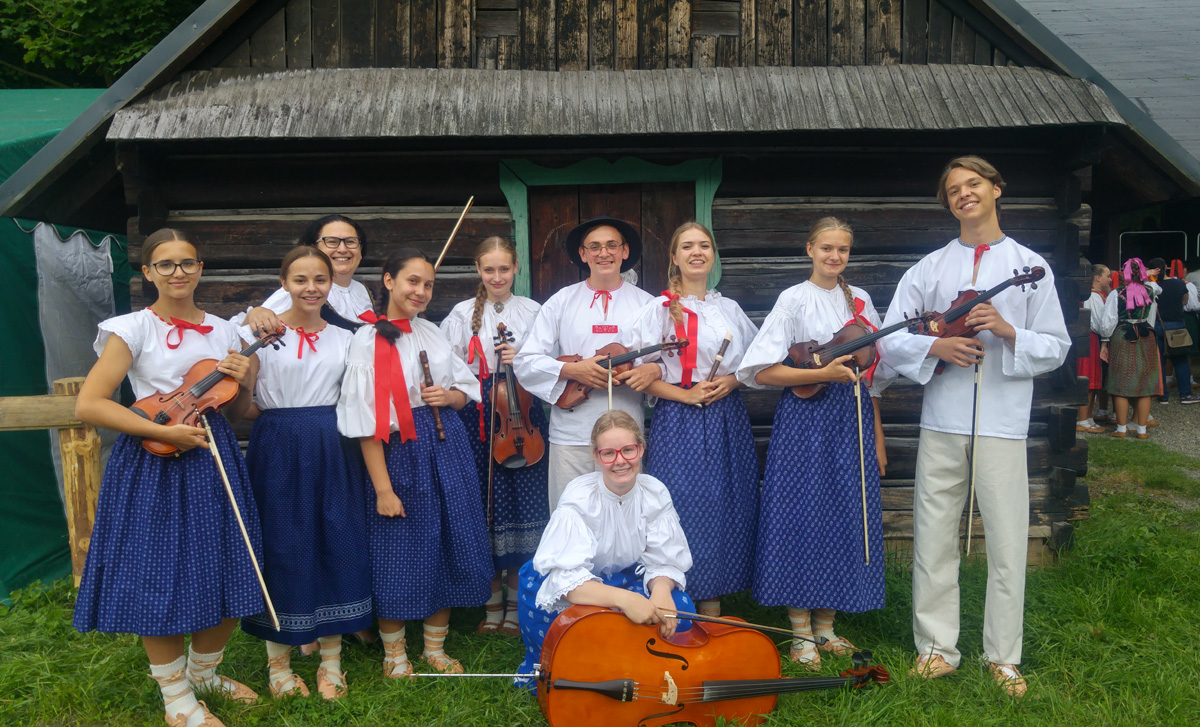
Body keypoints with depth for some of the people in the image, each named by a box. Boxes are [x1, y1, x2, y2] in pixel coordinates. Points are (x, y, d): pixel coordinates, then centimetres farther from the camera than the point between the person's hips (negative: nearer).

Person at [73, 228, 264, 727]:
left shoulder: (224, 332, 9)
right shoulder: (132, 329, -4)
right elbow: (88, 405, -11)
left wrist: (244, 383, -7)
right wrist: (164, 431, -17)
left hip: (213, 456, 4)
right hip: (154, 462, -4)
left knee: (228, 575, 8)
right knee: (161, 578, 2)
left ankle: (203, 671, 34)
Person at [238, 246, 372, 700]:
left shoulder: (344, 339, 9)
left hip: (332, 451, 3)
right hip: (278, 450, -3)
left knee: (337, 544, 5)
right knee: (281, 548, 2)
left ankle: (331, 660, 21)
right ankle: (278, 662, 22)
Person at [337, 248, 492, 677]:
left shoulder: (432, 332, 9)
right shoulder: (368, 340, -9)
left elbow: (466, 391, 17)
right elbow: (366, 422, -14)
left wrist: (449, 395, -8)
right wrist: (383, 488, -18)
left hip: (446, 448, 6)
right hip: (399, 452, -5)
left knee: (449, 545, 9)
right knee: (398, 550, 2)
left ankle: (435, 646, 26)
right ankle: (394, 652, 23)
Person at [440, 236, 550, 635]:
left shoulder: (532, 311, 7)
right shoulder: (463, 314, 8)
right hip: (478, 417, 0)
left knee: (523, 498, -1)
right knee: (484, 501, 3)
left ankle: (516, 601, 14)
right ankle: (492, 600, 19)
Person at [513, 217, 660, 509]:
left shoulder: (646, 304, 9)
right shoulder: (561, 302, 7)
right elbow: (525, 363, 2)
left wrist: (654, 370, -14)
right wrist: (572, 370, -13)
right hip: (571, 435, 0)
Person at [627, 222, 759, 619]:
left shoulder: (730, 308, 13)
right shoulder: (660, 308, 0)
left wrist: (732, 381, -3)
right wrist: (686, 394, -15)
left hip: (727, 419, 4)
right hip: (679, 422, -4)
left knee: (726, 509, 5)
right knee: (686, 509, -5)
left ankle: (713, 608, 17)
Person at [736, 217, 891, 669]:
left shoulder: (861, 300, 12)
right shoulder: (794, 299, -3)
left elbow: (872, 374, 15)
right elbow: (763, 372, -12)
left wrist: (877, 436, 11)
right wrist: (824, 373, -20)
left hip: (853, 419, 5)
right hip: (806, 420, -5)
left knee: (847, 518, 6)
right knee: (802, 517, -3)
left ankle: (826, 624, 19)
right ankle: (801, 631, 9)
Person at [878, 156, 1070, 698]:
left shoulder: (1031, 266, 9)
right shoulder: (929, 268, 10)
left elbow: (1056, 347, 6)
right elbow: (890, 338, 4)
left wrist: (1008, 331, -12)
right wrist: (935, 347, -13)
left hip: (1003, 420, -1)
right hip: (942, 419, 1)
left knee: (1007, 539, 1)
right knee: (935, 535, 5)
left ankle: (1003, 656, 15)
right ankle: (937, 647, 17)